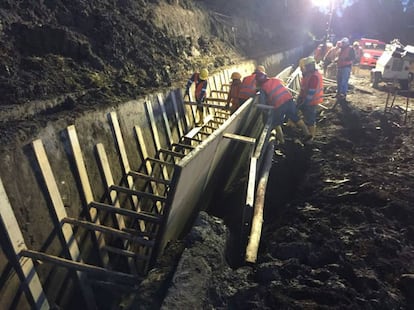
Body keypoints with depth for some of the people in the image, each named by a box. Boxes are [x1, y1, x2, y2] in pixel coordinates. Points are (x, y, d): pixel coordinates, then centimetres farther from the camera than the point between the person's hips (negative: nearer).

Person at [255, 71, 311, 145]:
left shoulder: (263, 88, 1)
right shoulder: (275, 79, 14)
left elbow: (262, 103, -1)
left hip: (279, 105, -4)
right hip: (289, 99, 5)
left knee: (277, 123, 17)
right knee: (296, 118, 18)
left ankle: (281, 141, 20)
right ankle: (307, 134, 22)